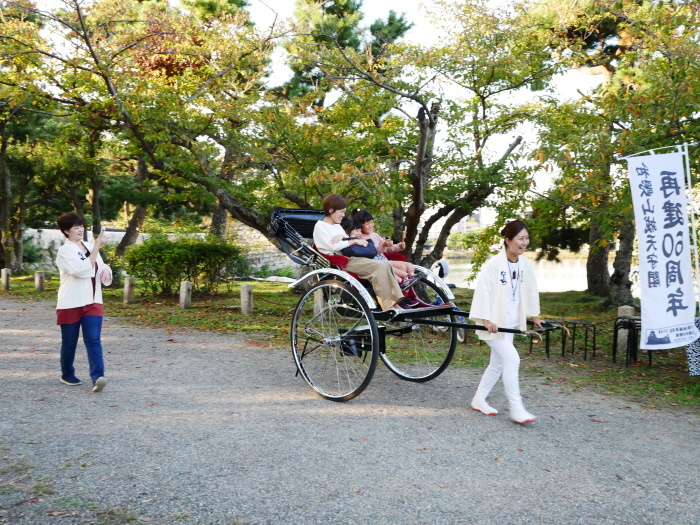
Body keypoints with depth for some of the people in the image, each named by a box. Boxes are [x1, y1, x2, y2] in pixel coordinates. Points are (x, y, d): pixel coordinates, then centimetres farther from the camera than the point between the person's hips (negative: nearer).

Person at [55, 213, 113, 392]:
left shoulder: (90, 247, 9)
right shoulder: (64, 251, -9)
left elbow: (99, 267, 19)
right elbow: (82, 270, -23)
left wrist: (106, 270, -6)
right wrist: (97, 248, -23)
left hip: (92, 302, 4)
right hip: (71, 303, -4)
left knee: (93, 340, -9)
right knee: (69, 342, 9)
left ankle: (97, 377, -17)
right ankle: (67, 375, 29)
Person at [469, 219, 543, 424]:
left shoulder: (525, 264, 4)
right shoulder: (494, 264, -17)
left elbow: (530, 290, 16)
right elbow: (482, 291, -18)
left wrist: (534, 316, 23)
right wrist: (486, 319, -22)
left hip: (509, 322, 8)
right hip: (493, 323, -8)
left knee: (498, 363, 13)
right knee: (512, 359, -14)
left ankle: (479, 400, 27)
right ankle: (516, 409, -5)